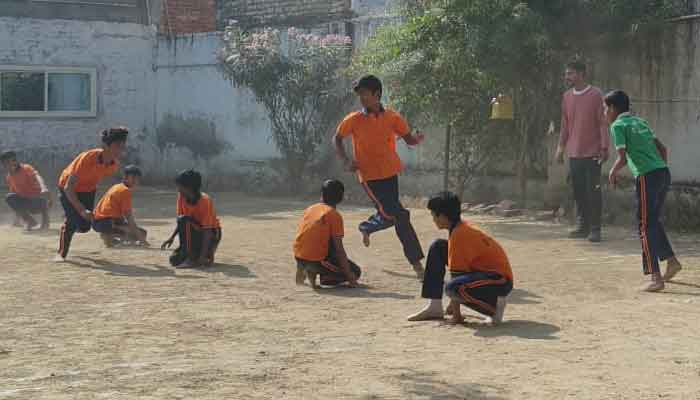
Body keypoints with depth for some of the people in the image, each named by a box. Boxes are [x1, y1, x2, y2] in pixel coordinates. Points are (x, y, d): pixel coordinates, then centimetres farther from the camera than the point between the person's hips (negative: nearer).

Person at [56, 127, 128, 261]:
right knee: (74, 220, -20)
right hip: (68, 187, -5)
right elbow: (68, 188, -37)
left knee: (85, 226, 0)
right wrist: (82, 210, -45)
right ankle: (61, 254, 1)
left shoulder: (114, 165, -20)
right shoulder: (88, 158, -38)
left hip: (88, 190, 5)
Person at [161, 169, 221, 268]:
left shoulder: (205, 201, -26)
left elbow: (207, 230, -30)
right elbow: (180, 222, 5)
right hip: (196, 232, 6)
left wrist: (203, 256, -38)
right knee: (174, 260, -12)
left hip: (211, 235, -6)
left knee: (185, 221, -32)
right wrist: (171, 238, -11)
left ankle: (192, 259, -25)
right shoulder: (181, 197, -7)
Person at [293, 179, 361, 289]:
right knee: (355, 271, 10)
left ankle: (306, 270, 11)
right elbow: (339, 248, -10)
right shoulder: (334, 215, -6)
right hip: (316, 260, -6)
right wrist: (350, 277, -7)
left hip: (298, 258, 6)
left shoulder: (309, 209, 12)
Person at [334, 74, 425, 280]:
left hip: (389, 173, 4)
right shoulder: (354, 120, -4)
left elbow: (409, 139, 6)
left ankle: (367, 228, 37)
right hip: (369, 176, -4)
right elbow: (337, 139, 9)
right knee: (399, 215, -13)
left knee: (388, 215, 11)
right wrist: (346, 160, -5)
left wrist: (417, 139, -18)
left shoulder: (393, 118, 1)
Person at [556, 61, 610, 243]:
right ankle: (582, 226, 16)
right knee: (578, 191, 7)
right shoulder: (567, 97, 10)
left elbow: (603, 123, -7)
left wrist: (604, 147, -11)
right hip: (574, 153, 5)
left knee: (593, 191, -4)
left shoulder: (596, 95, -6)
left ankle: (595, 229, 2)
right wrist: (561, 146, 13)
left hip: (592, 153, -5)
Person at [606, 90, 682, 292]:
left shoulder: (618, 125, -1)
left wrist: (613, 172, 7)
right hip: (663, 172, 8)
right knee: (654, 221, 24)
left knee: (646, 226, -3)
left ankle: (656, 277, -7)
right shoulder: (640, 121, 21)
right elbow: (662, 148, 20)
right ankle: (671, 261, 26)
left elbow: (622, 159, -11)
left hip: (647, 177, -8)